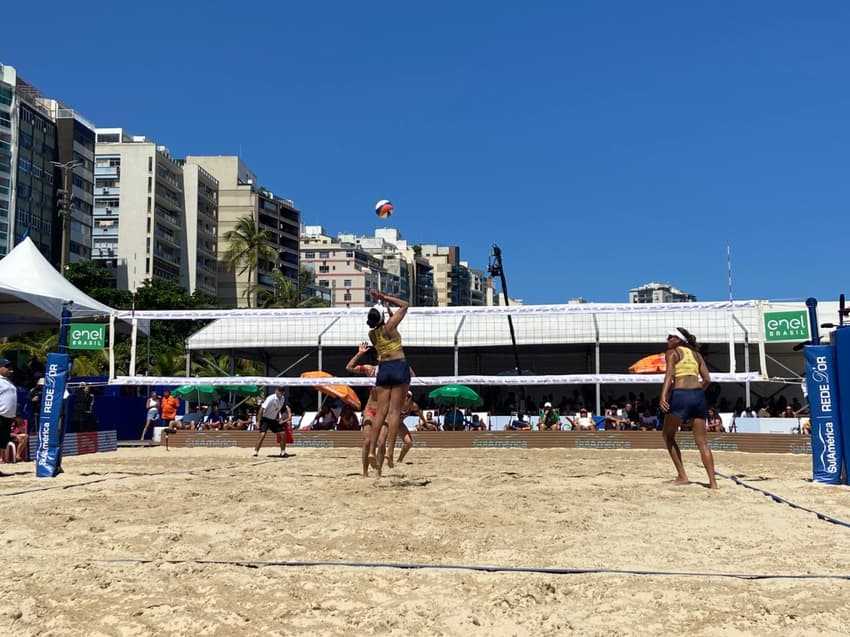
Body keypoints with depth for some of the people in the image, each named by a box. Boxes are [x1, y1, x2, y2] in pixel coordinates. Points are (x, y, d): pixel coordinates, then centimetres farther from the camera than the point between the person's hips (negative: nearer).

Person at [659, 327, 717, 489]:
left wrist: (663, 396, -23)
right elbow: (707, 380, 13)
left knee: (668, 436, 14)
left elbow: (670, 374, -13)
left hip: (680, 395, -5)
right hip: (698, 396, 5)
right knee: (701, 442, 8)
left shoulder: (672, 352, 5)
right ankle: (713, 481, 1)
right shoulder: (696, 354, 20)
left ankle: (682, 476, 7)